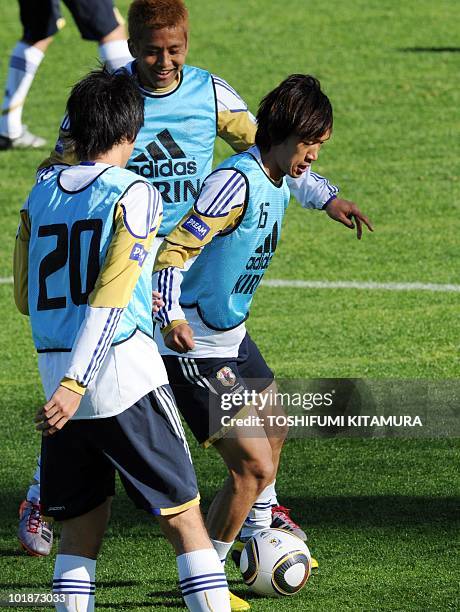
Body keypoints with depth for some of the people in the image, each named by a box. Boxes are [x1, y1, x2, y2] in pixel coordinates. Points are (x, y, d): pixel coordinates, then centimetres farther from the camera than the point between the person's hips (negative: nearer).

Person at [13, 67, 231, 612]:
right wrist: (74, 386, -22)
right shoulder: (135, 195, -7)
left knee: (82, 524, 13)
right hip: (126, 381, -5)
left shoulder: (41, 192, 9)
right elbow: (108, 300, -16)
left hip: (57, 378, 5)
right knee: (183, 517, 3)